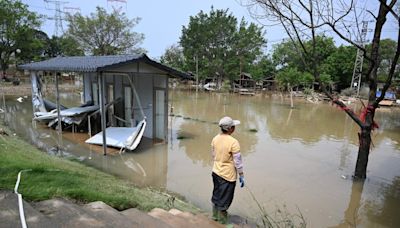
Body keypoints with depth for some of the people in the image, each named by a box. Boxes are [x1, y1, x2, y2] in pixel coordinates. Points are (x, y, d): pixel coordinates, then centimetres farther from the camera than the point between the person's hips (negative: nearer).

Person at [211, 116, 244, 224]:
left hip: (216, 172, 6)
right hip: (228, 175, -6)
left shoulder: (215, 139, -4)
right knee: (224, 200, 12)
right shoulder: (233, 142, -24)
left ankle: (215, 216, 43)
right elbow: (238, 161, -18)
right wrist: (241, 176, -7)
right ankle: (222, 222, 30)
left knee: (216, 195, 24)